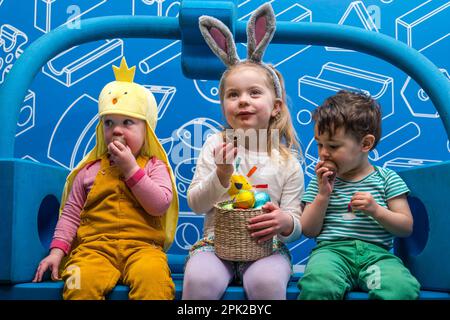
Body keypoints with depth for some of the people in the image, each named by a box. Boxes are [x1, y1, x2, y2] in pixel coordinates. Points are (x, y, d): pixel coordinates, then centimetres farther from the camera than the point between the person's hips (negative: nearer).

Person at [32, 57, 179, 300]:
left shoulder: (154, 166, 11)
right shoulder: (90, 170, 16)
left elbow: (160, 205, -6)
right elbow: (71, 214, 17)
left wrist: (130, 168, -6)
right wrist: (57, 250, 3)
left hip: (141, 245, -1)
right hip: (95, 245, 2)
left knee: (152, 276, -35)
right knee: (81, 280, -32)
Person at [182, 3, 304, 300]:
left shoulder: (287, 161, 3)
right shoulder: (216, 145, 5)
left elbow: (296, 225, 4)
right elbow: (195, 203, 2)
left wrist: (286, 222, -21)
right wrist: (221, 176, -16)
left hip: (266, 247, 0)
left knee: (267, 282, -33)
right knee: (199, 279, -31)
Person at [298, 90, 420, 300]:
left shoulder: (387, 179, 11)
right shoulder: (320, 182, 15)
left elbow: (406, 228, 8)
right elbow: (309, 231, 10)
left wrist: (376, 210, -9)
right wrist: (323, 195, -2)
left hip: (376, 251, 0)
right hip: (331, 249, 0)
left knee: (401, 289, -33)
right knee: (317, 286, -35)